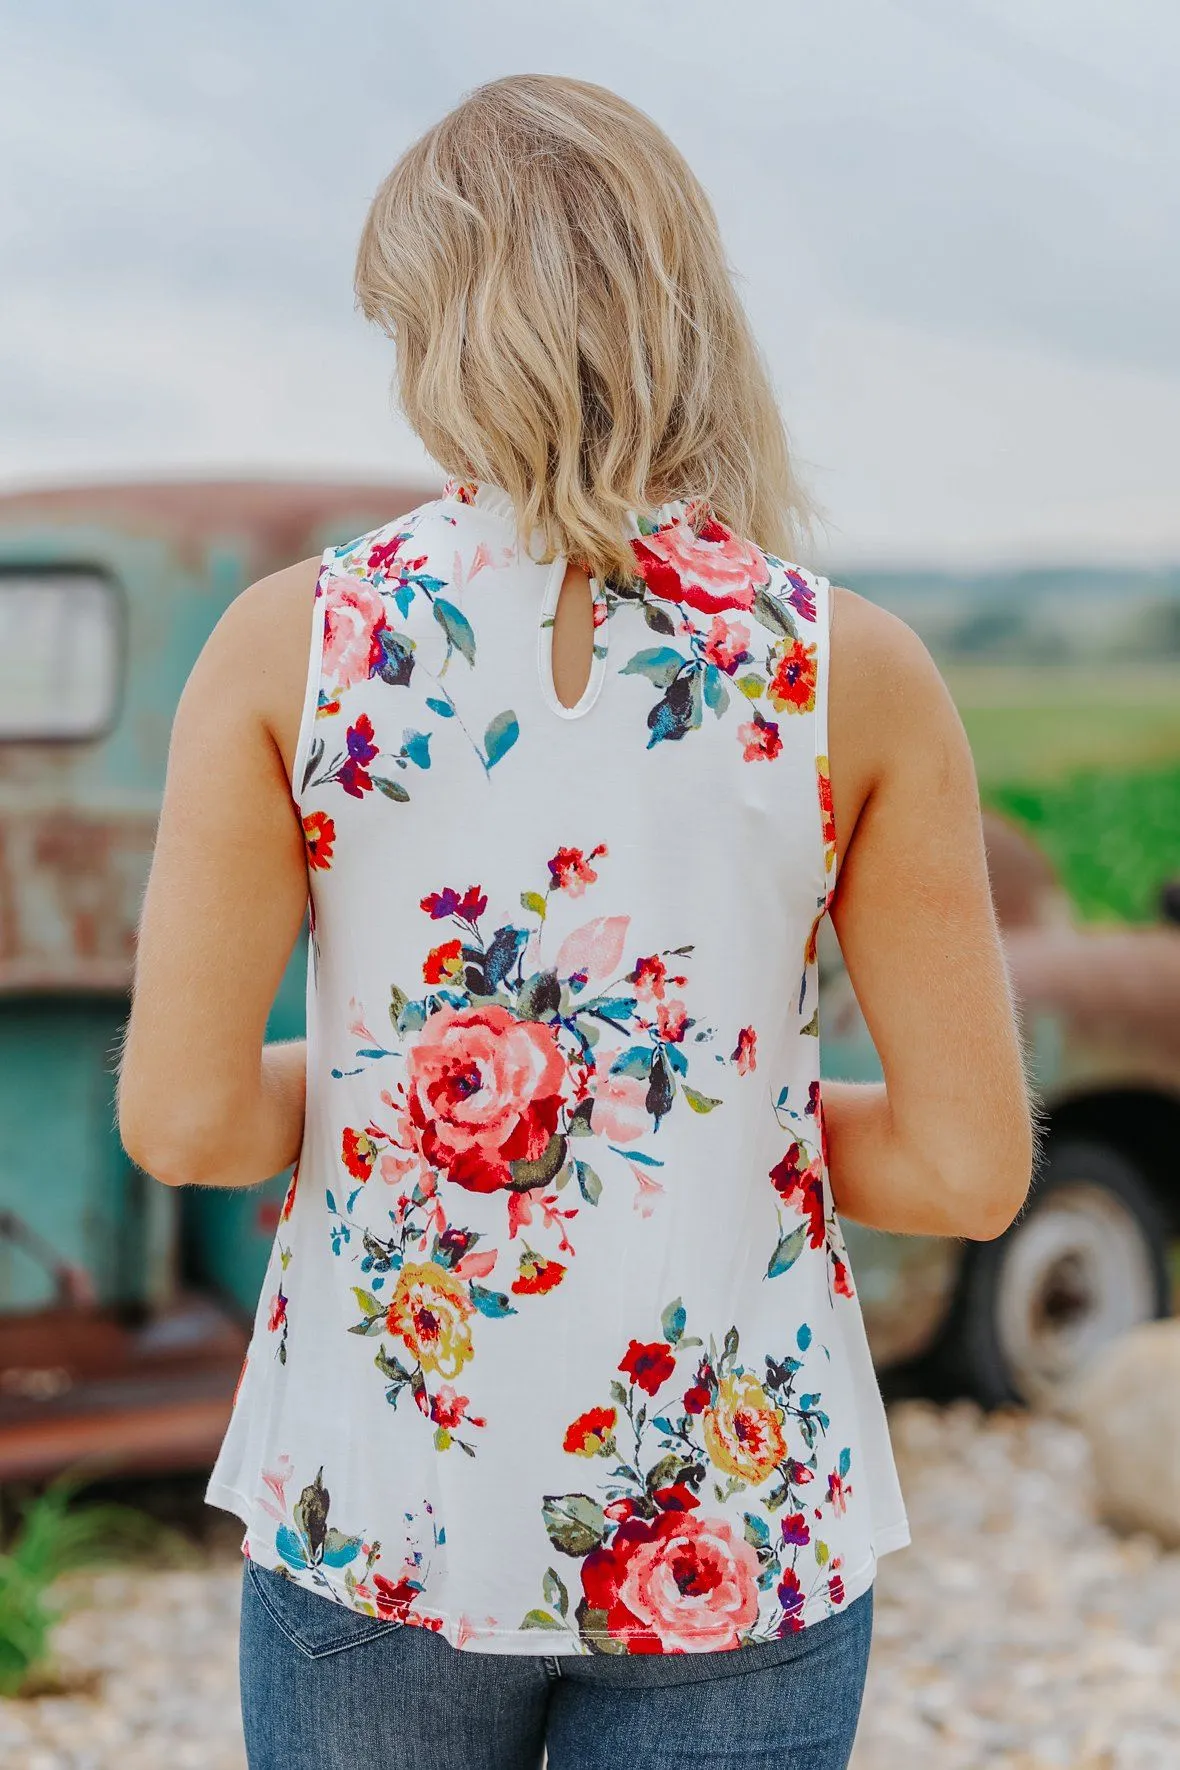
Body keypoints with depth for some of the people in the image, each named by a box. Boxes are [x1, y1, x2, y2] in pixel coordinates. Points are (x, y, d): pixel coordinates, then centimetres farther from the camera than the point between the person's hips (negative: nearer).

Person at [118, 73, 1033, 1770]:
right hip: (730, 1532, 0)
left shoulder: (288, 643, -9)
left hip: (375, 1503, 1)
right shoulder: (855, 672, -8)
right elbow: (971, 1165, -6)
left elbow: (184, 1116, -10)